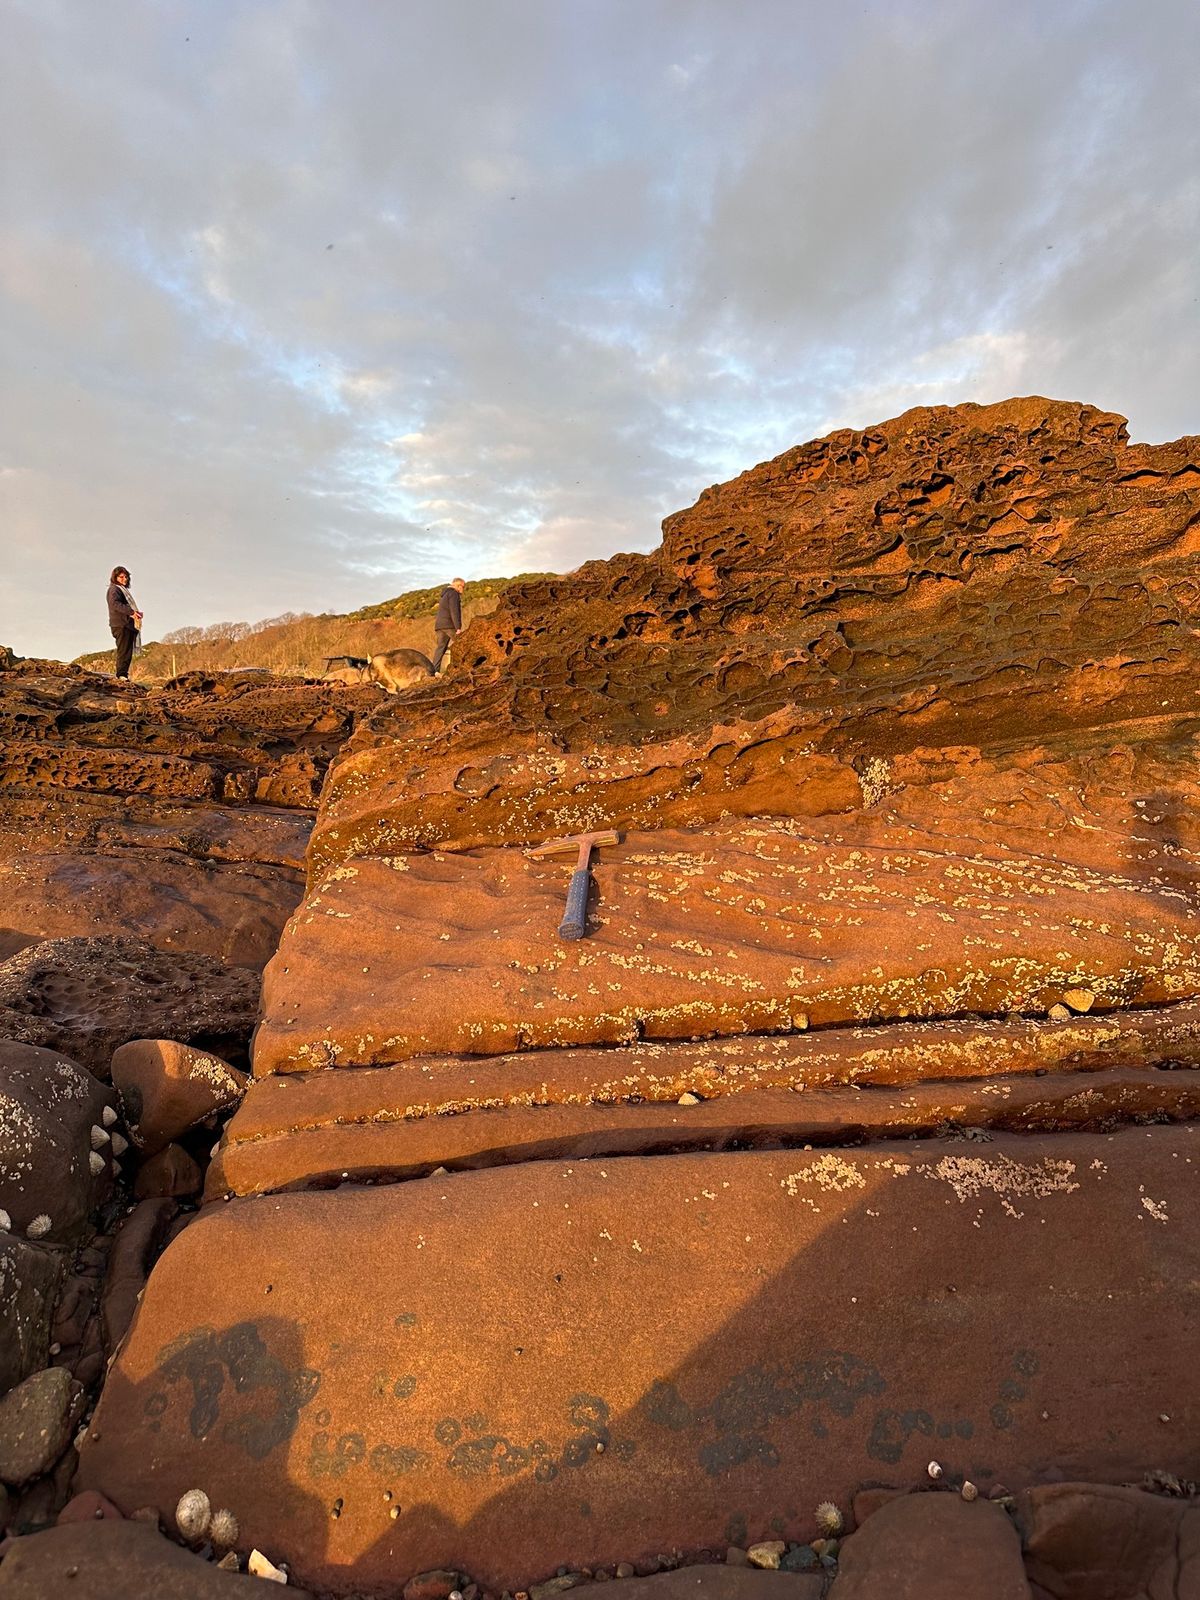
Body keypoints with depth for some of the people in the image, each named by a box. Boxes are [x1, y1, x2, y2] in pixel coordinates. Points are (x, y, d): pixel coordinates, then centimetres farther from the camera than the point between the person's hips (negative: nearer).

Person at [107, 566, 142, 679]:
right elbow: (115, 604, -20)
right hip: (121, 625, -9)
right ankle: (121, 675, -16)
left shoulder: (124, 589, 28)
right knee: (123, 651, -14)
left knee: (127, 652, 8)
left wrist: (136, 613, 9)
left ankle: (123, 675, 10)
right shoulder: (114, 589, -2)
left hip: (128, 625, 9)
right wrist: (131, 612, -30)